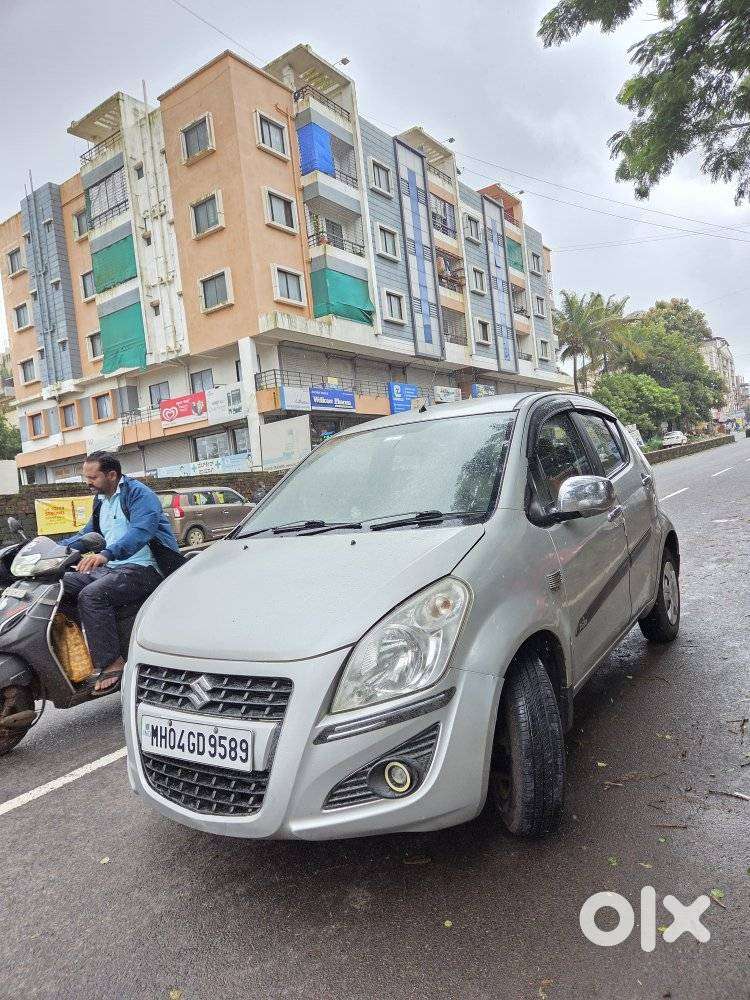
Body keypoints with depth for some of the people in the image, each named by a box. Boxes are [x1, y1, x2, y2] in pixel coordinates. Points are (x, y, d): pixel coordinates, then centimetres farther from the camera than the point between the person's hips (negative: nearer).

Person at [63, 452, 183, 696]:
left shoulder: (138, 493, -9)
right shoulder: (101, 500, 20)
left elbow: (141, 531, -26)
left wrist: (105, 554, -41)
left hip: (144, 568, -9)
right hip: (111, 568, 9)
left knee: (91, 595, -30)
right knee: (61, 584, -4)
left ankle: (111, 664, -26)